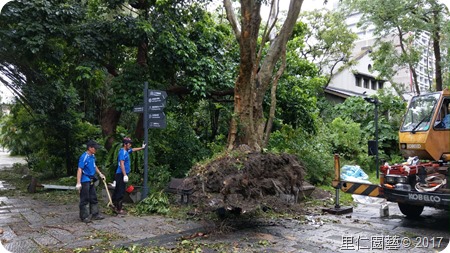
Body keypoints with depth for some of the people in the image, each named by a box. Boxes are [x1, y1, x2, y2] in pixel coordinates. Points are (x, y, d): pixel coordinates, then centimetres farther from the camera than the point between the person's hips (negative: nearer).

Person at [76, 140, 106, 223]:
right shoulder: (84, 157, -18)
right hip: (85, 181, -8)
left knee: (94, 198, 14)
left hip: (91, 180, 9)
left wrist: (100, 174, 25)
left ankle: (95, 214, 23)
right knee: (85, 199, 0)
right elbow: (79, 170, -22)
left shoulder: (93, 156, 7)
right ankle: (84, 217, 9)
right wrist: (78, 183, -25)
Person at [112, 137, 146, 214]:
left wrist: (142, 148, 41)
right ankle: (118, 209, -2)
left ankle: (116, 206, 22)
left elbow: (133, 150, 35)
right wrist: (125, 175, -28)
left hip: (122, 174, 10)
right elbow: (121, 164, -24)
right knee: (120, 192, -6)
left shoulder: (126, 151, 13)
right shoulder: (122, 152, -15)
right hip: (121, 174, -10)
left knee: (118, 191, 14)